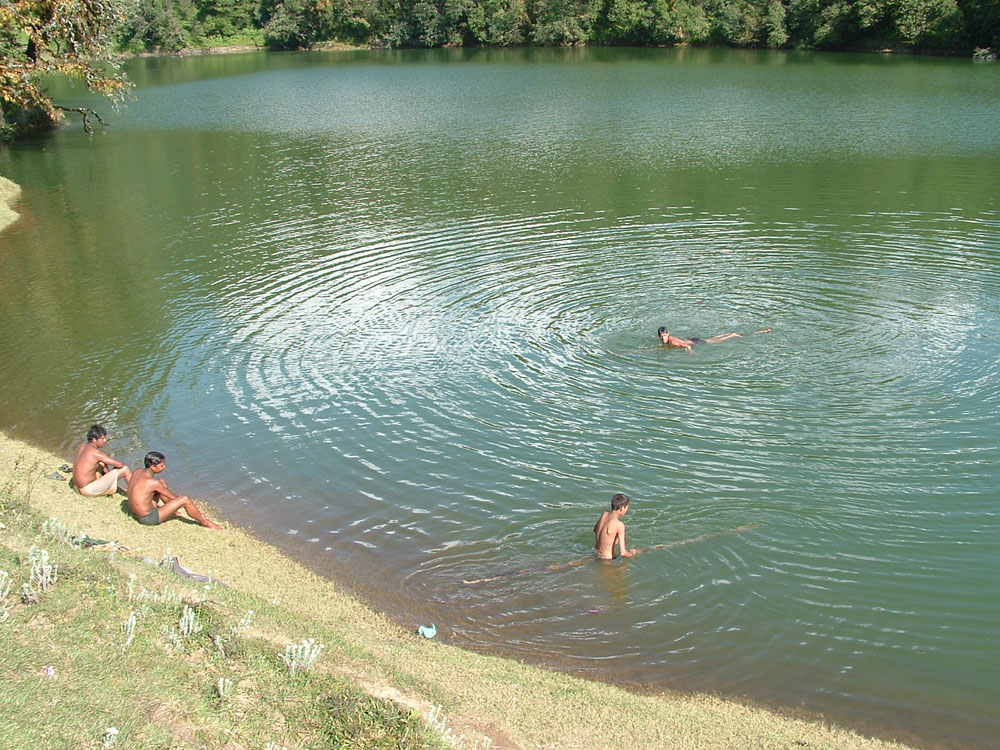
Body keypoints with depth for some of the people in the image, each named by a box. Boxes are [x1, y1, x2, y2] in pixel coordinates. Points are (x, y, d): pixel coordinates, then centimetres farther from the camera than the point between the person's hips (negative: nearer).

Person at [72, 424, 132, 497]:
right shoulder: (95, 452, -21)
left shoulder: (83, 445, 3)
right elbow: (120, 464, -18)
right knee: (125, 469, -6)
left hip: (77, 487, 9)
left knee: (102, 462, 30)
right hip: (89, 490, -9)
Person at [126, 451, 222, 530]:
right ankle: (205, 522, 5)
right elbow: (173, 497, -12)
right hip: (148, 518, -9)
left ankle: (171, 510, 32)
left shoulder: (137, 471, -4)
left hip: (136, 512, 9)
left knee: (161, 482, 17)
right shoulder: (153, 483, -26)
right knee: (185, 499, -15)